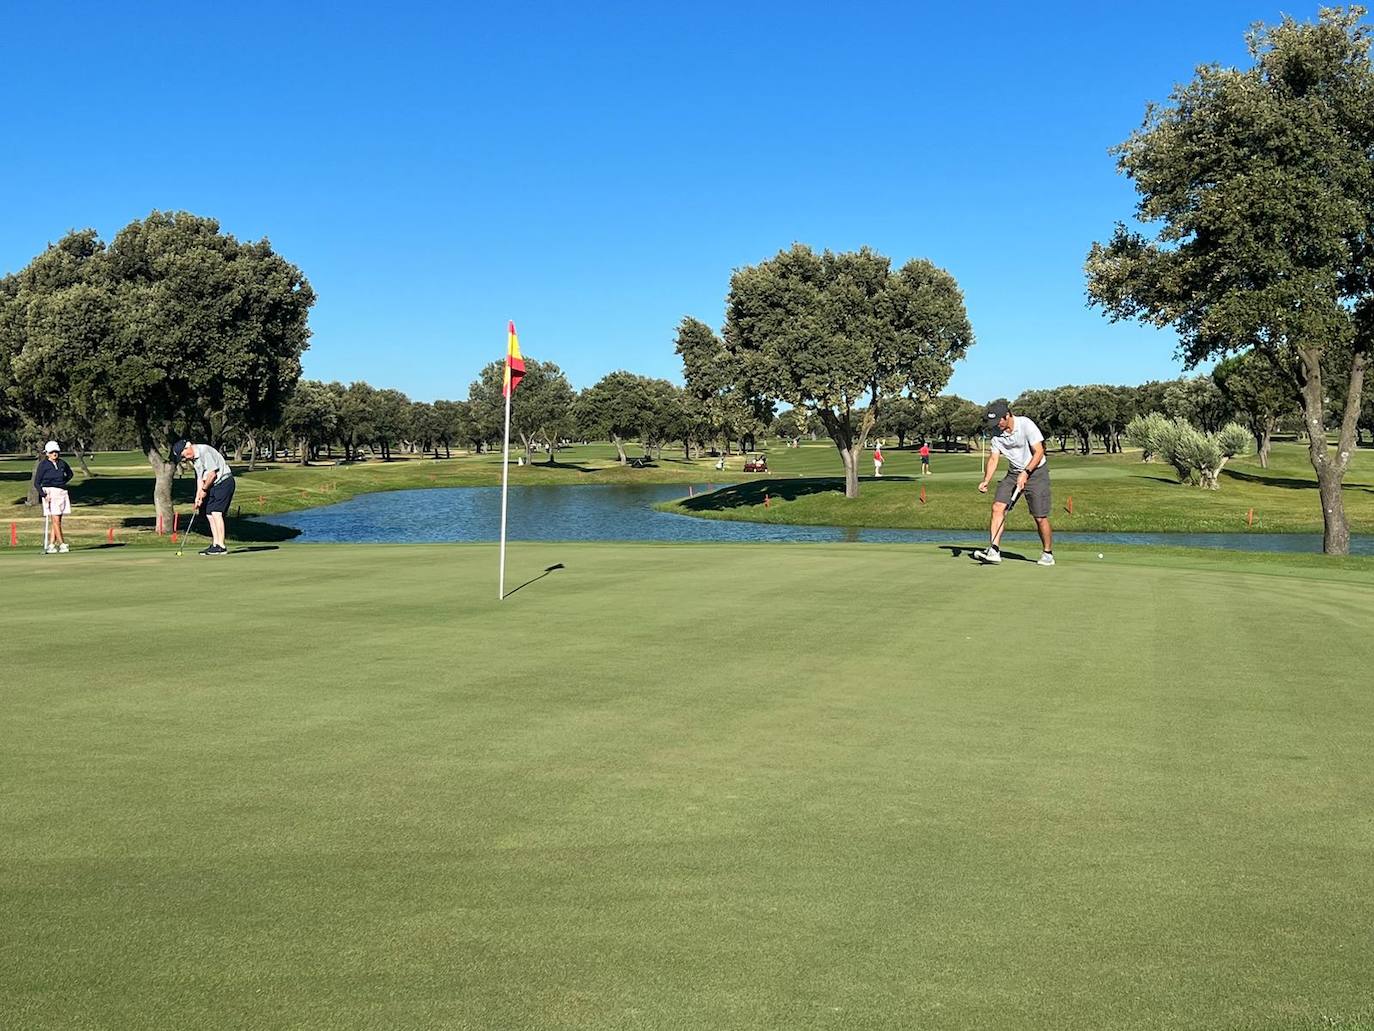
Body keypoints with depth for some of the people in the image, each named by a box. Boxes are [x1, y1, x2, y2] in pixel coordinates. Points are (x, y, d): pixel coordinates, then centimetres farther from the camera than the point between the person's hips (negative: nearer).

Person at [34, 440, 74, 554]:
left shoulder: (62, 463, 7)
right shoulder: (43, 465, -5)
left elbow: (69, 474, 28)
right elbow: (36, 482, -4)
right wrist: (44, 494, -15)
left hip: (62, 492, 5)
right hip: (50, 493, -5)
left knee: (56, 521, 4)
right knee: (55, 520, -9)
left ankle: (51, 545, 8)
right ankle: (62, 544, -8)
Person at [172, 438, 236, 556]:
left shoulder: (204, 451, -18)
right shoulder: (194, 458, 14)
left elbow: (212, 473, -20)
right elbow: (200, 477, 17)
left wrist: (204, 489, -8)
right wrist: (198, 496, 7)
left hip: (224, 481, -10)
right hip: (214, 486, 10)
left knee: (216, 513, -15)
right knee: (210, 514, 8)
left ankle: (221, 547, -16)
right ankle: (215, 544, 11)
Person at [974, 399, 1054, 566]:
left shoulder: (1026, 425, -19)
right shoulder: (996, 432, -4)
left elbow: (1039, 452, -19)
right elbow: (993, 458, -2)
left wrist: (1025, 473, -27)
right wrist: (986, 481, -16)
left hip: (1036, 472, -5)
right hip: (1014, 473, 5)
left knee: (1040, 517, -5)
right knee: (998, 507, -12)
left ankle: (1048, 554, 14)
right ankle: (994, 550, -14)